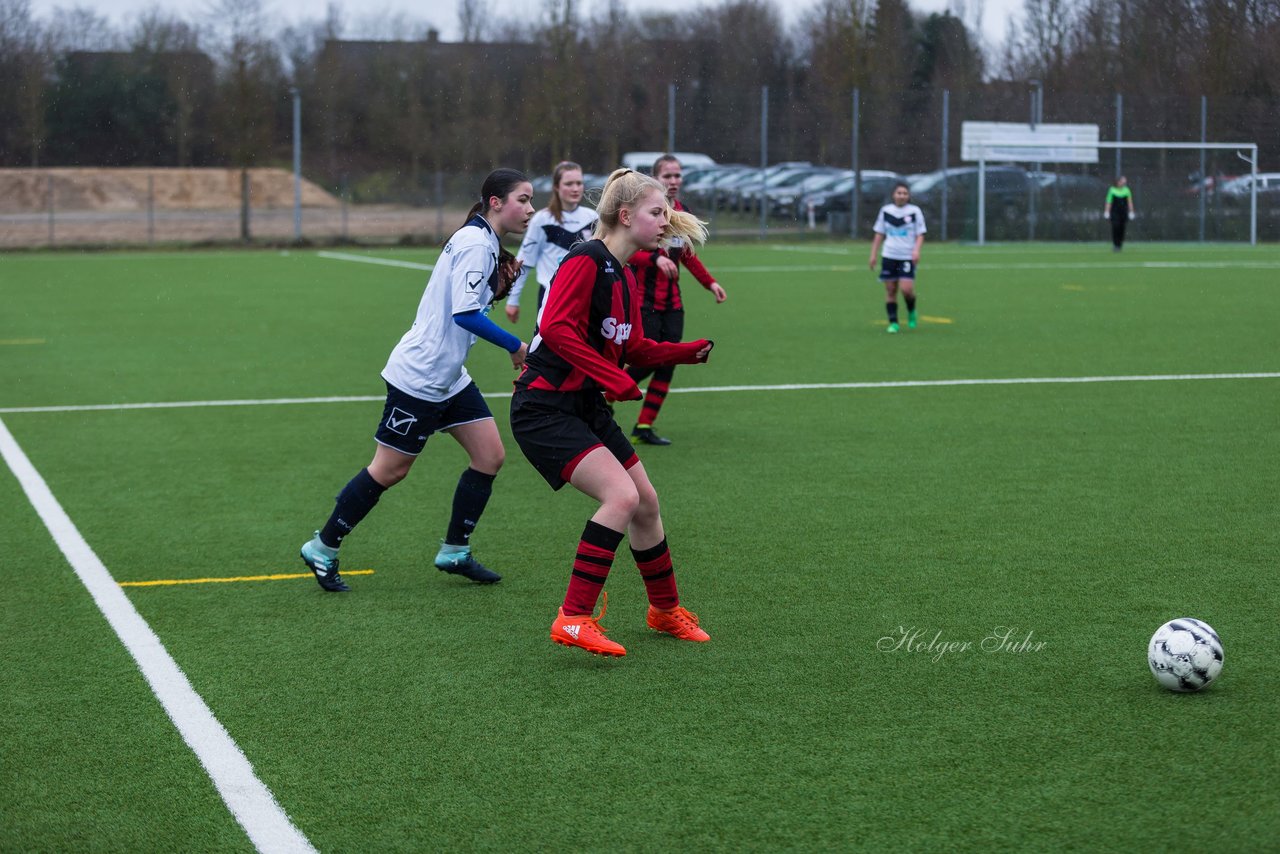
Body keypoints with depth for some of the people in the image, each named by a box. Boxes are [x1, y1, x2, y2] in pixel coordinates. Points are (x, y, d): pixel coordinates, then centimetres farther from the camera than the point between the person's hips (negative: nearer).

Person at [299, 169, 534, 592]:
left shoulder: (484, 243, 11)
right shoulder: (476, 244, -19)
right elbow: (465, 314, -26)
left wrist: (502, 283, 1)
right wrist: (515, 346, -18)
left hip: (449, 377, 10)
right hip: (418, 377, -10)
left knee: (490, 456, 5)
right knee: (389, 470, -1)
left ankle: (454, 552, 16)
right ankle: (322, 549, 13)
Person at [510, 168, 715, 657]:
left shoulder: (624, 277, 13)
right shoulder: (586, 261, -16)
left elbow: (634, 349, 18)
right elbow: (556, 328, -26)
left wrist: (689, 352, 4)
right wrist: (615, 378, -27)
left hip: (586, 407, 10)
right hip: (544, 409, -10)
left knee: (646, 502, 13)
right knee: (621, 495, -22)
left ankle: (665, 609, 34)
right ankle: (573, 619, -17)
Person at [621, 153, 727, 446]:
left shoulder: (683, 213, 10)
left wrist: (710, 282, 16)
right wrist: (655, 258, -32)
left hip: (672, 302, 7)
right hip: (645, 300, -7)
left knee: (668, 364, 2)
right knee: (646, 363, -10)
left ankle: (644, 427, 9)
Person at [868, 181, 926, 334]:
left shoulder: (915, 211, 0)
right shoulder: (885, 211, 6)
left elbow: (920, 235, 1)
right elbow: (879, 235, 13)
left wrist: (916, 250, -17)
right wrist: (873, 255, 9)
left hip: (907, 257, -2)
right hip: (889, 256, 2)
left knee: (906, 289, -15)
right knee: (890, 290, 1)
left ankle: (911, 312, 15)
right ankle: (893, 323, 9)